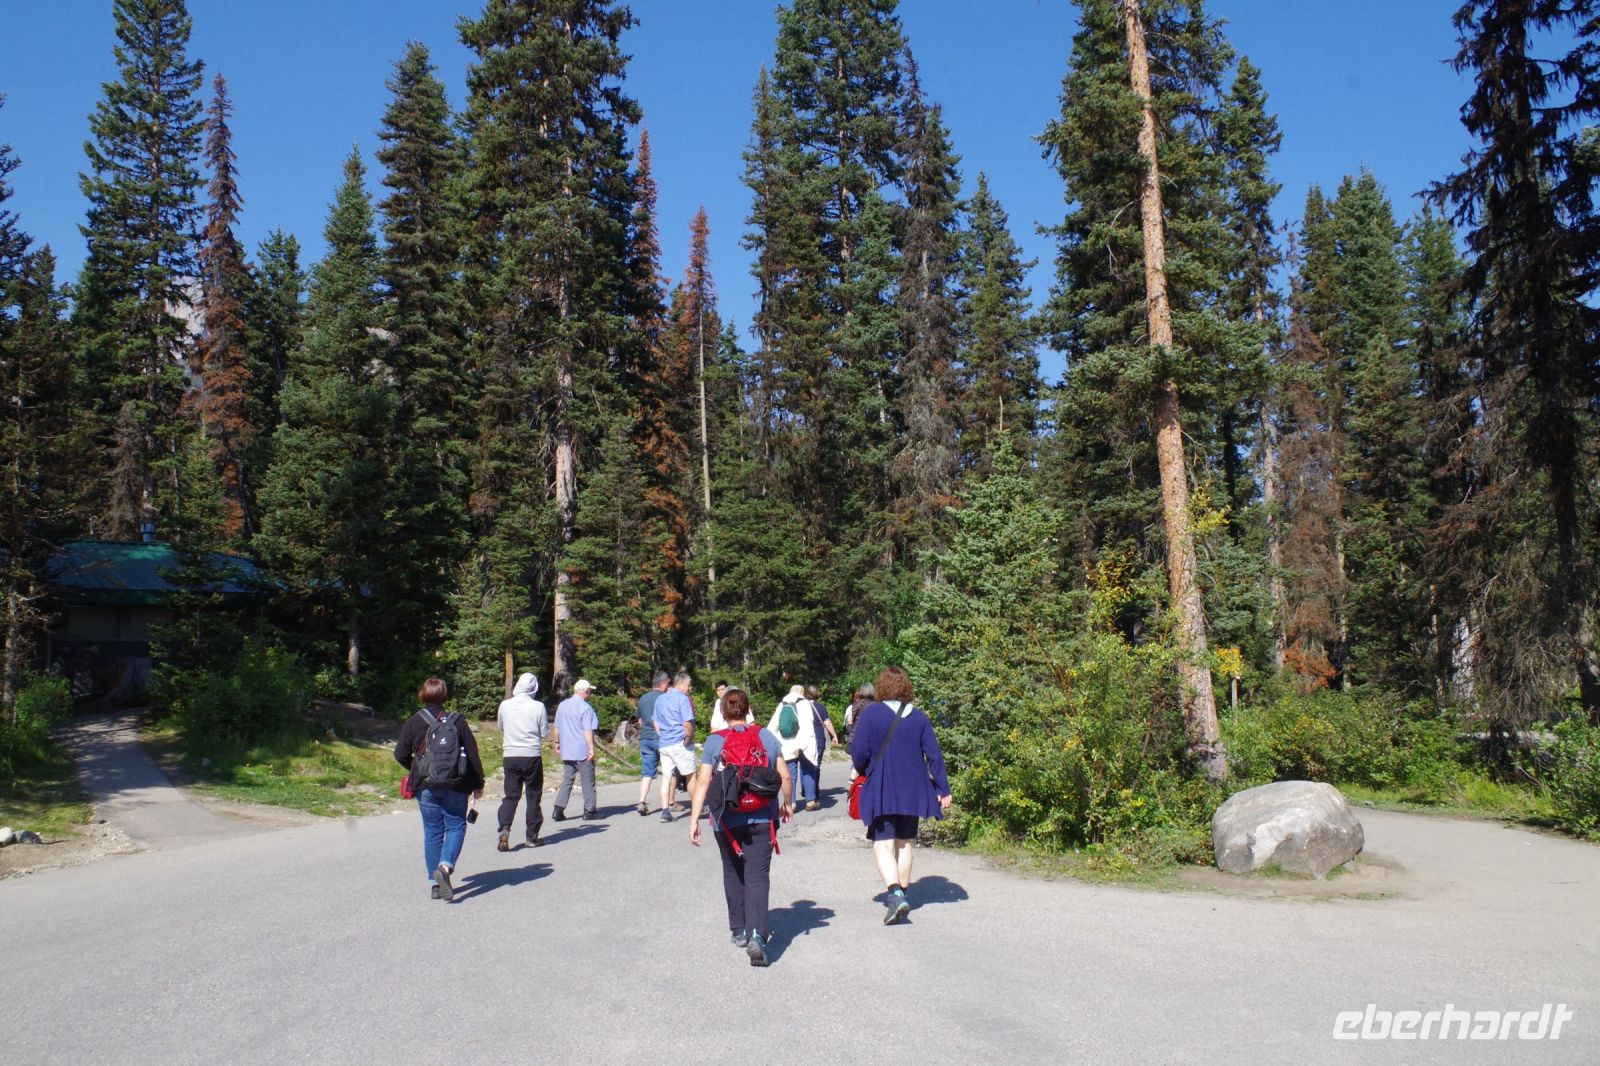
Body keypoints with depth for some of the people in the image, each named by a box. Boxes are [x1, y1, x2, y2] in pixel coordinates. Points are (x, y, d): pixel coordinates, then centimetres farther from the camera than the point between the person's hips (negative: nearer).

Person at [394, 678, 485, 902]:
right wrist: (478, 783, 7)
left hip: (426, 786, 1)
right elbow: (472, 753, -2)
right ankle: (445, 865, -15)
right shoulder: (456, 721, -3)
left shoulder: (414, 722, -2)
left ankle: (435, 883, 11)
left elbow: (400, 755, -2)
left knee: (432, 831, 10)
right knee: (456, 826, 10)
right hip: (455, 786, -1)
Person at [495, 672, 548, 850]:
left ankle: (505, 828, -12)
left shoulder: (505, 705, -1)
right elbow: (544, 732, -2)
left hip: (510, 755, 2)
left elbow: (501, 728, 14)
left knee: (511, 795, 8)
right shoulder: (538, 707, -9)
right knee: (533, 796, 9)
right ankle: (531, 836, 12)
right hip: (532, 755, -2)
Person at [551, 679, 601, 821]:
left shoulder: (562, 705, 9)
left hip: (566, 750, 6)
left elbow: (557, 726, 17)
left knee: (567, 780, 10)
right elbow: (588, 730, -17)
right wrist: (591, 748, -16)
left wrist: (557, 742, 28)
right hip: (582, 751, -6)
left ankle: (558, 809, -1)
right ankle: (589, 811, 9)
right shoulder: (585, 707, -13)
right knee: (588, 781, 4)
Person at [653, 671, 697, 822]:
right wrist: (689, 738, -2)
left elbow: (656, 724, 18)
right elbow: (687, 723, -15)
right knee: (690, 775, 5)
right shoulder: (683, 698, -8)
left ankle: (665, 810, -3)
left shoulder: (660, 699, 16)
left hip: (664, 743, 6)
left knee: (666, 776, 4)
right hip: (679, 742, -6)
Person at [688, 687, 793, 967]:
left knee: (733, 873, 19)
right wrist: (787, 803, 19)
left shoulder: (714, 741, -4)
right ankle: (757, 934, -20)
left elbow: (703, 782, -11)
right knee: (757, 876, -1)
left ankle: (739, 931, 29)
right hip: (762, 819, 0)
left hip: (727, 820, 0)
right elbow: (785, 776, 3)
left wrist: (694, 819, -10)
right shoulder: (767, 737, 0)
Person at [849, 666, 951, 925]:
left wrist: (864, 773, 10)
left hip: (880, 790, -4)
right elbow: (934, 756, -1)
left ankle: (896, 894, -21)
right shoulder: (919, 717, 2)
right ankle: (902, 894, 26)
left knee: (883, 844, -2)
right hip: (912, 791, 4)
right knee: (905, 843, 17)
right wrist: (943, 790, 3)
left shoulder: (870, 713, -9)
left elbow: (858, 752, -11)